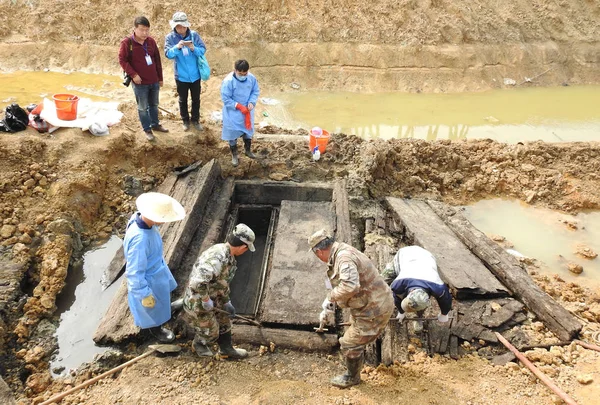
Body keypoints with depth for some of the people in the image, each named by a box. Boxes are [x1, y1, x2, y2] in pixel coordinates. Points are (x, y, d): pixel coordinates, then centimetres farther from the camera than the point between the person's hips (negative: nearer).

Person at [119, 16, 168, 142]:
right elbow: (122, 60, -10)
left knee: (154, 105, 19)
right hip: (140, 82, -5)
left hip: (154, 81, 5)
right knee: (143, 107, 6)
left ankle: (155, 125, 36)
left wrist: (160, 78, 11)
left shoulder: (151, 41, 2)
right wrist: (133, 74, -17)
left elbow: (157, 60, 9)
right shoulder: (127, 42, -12)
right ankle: (147, 130, 18)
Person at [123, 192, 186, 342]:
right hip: (148, 278, -7)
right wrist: (144, 294, -21)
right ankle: (155, 329, 52)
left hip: (156, 267, 7)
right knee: (153, 306, 24)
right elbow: (134, 272, -34)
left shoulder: (141, 217, -20)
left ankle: (165, 305, 67)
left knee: (163, 295, 36)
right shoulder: (139, 239, -45)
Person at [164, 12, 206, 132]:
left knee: (196, 99, 15)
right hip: (181, 76, -1)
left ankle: (195, 120, 34)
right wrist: (177, 47, -36)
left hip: (195, 74, 1)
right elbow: (168, 54, -17)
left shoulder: (194, 35, -8)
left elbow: (203, 50, -10)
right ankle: (185, 120, 35)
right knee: (183, 99, 16)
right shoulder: (170, 37, -9)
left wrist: (194, 49, -30)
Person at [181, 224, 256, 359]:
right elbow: (198, 282, -46)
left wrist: (227, 302, 16)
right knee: (211, 332, 16)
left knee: (224, 321, 22)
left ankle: (226, 350, 43)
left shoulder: (227, 254, -4)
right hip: (198, 302, -8)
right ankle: (198, 343, 47)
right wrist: (206, 300, -29)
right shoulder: (218, 258, -37)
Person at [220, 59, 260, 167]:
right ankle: (234, 155, 27)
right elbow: (225, 98, -20)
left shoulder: (251, 78, -12)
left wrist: (252, 102, -15)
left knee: (248, 131, 20)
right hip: (233, 113, -4)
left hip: (247, 111, 4)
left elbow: (256, 91, 2)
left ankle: (248, 150, 43)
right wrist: (239, 106, -24)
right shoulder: (228, 81, -24)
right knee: (233, 134, 8)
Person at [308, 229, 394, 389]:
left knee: (350, 344, 4)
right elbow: (341, 283, 17)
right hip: (377, 302, 10)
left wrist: (330, 297, -28)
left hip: (375, 309, -10)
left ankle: (352, 378, 29)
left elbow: (350, 286, -45)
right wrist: (329, 308, 20)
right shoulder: (341, 253, 4)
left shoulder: (344, 257, -29)